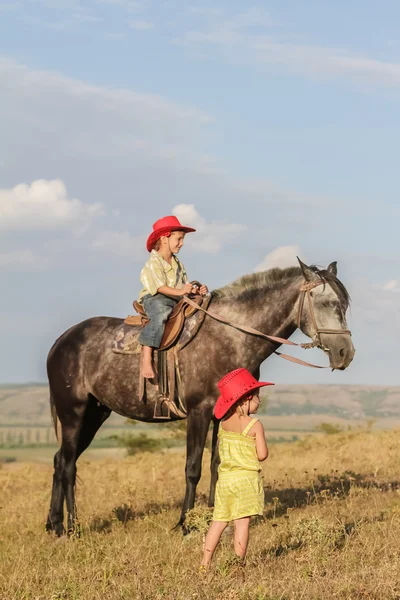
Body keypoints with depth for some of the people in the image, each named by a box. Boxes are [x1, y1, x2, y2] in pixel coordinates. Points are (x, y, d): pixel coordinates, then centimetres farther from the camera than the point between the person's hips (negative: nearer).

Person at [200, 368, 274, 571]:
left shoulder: (223, 424, 8)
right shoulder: (255, 425, -8)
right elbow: (262, 455, -9)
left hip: (224, 477, 5)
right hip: (246, 478, -5)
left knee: (219, 521, 12)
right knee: (242, 522, -5)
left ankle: (205, 563, 10)